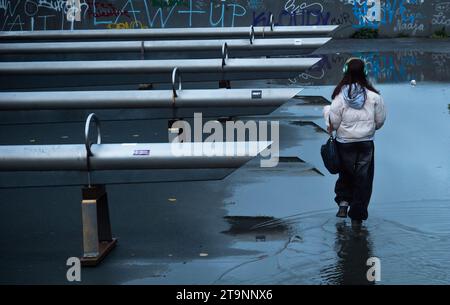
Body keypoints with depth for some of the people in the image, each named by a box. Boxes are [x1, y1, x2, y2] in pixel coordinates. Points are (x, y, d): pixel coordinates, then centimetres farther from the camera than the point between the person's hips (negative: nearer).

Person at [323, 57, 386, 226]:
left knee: (345, 174, 23)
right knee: (363, 178, 10)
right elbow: (380, 120, 2)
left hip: (344, 143, 0)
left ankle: (343, 202, 8)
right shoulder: (373, 95, -9)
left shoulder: (340, 96, -12)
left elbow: (333, 123, -9)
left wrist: (327, 111, 10)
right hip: (366, 143, 0)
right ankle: (357, 215, 14)